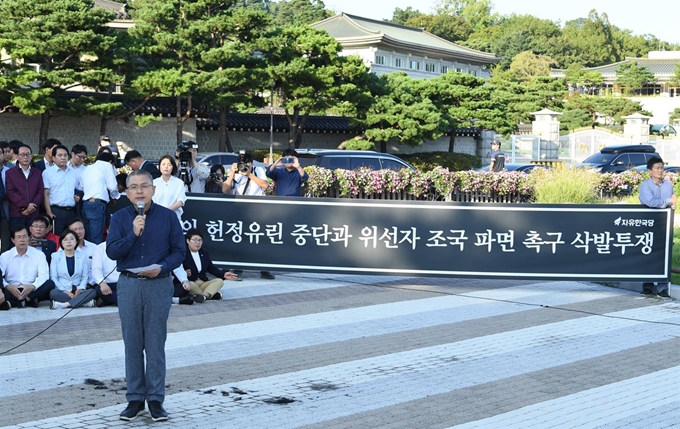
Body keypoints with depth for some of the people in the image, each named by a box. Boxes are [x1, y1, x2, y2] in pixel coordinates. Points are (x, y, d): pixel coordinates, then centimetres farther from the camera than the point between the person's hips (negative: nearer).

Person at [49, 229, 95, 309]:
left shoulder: (82, 256, 12)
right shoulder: (55, 256, 7)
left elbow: (85, 277, 7)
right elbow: (53, 277, 0)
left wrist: (80, 289, -14)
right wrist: (65, 291, -14)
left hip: (77, 291, 1)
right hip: (62, 291, -1)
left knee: (93, 292, -30)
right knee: (53, 293, -36)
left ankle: (64, 304, -34)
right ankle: (83, 301, -32)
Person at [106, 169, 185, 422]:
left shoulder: (167, 216, 0)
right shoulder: (119, 218, 3)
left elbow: (179, 251, 0)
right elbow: (112, 252, -6)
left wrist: (162, 267, -16)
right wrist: (133, 234, -18)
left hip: (159, 285, -1)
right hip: (128, 285, 1)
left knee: (156, 344, 2)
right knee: (132, 344, 6)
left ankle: (156, 399, 10)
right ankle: (135, 398, 15)